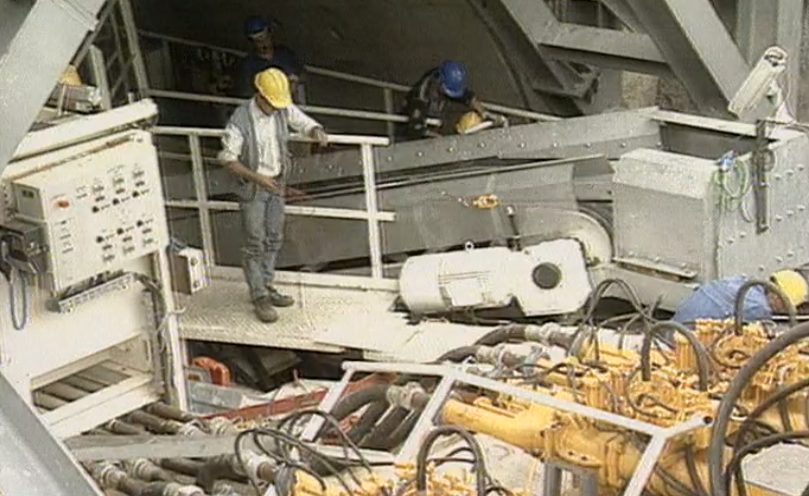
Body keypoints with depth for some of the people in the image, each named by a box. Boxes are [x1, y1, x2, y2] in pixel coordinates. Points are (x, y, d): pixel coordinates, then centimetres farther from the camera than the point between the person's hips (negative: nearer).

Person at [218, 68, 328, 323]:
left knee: (274, 239, 15)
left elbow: (307, 124, 0)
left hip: (276, 183, 6)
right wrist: (258, 178, -27)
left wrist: (318, 132, -25)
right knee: (255, 244, 0)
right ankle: (260, 297, 9)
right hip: (252, 187, -6)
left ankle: (266, 286, 30)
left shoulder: (284, 109, -10)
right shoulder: (240, 120, -24)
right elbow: (228, 159, -19)